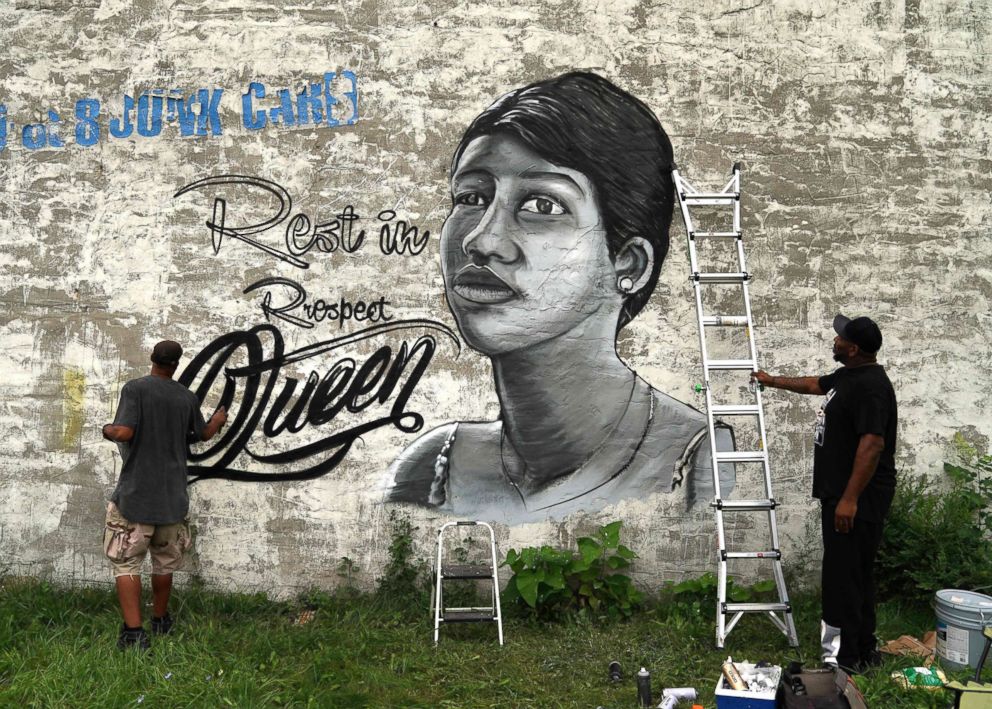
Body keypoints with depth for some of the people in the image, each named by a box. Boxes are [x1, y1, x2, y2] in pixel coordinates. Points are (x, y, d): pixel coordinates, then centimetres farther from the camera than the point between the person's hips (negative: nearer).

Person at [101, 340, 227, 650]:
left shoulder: (135, 388, -10)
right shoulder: (188, 397, 3)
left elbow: (124, 432, -18)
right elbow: (204, 434, 17)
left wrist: (108, 430, 4)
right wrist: (218, 421, 39)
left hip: (136, 492, -4)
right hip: (172, 495, 4)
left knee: (127, 561, 2)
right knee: (164, 561, 17)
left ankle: (134, 632, -5)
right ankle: (160, 621, 31)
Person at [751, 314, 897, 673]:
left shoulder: (870, 385, -19)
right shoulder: (847, 376, 13)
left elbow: (872, 444, -26)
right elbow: (814, 384, 33)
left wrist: (850, 498, -27)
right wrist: (772, 380, 45)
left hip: (857, 497, -10)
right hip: (839, 493, 10)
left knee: (844, 574, -6)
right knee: (853, 574, 15)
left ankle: (847, 657, 2)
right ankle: (863, 651, 25)